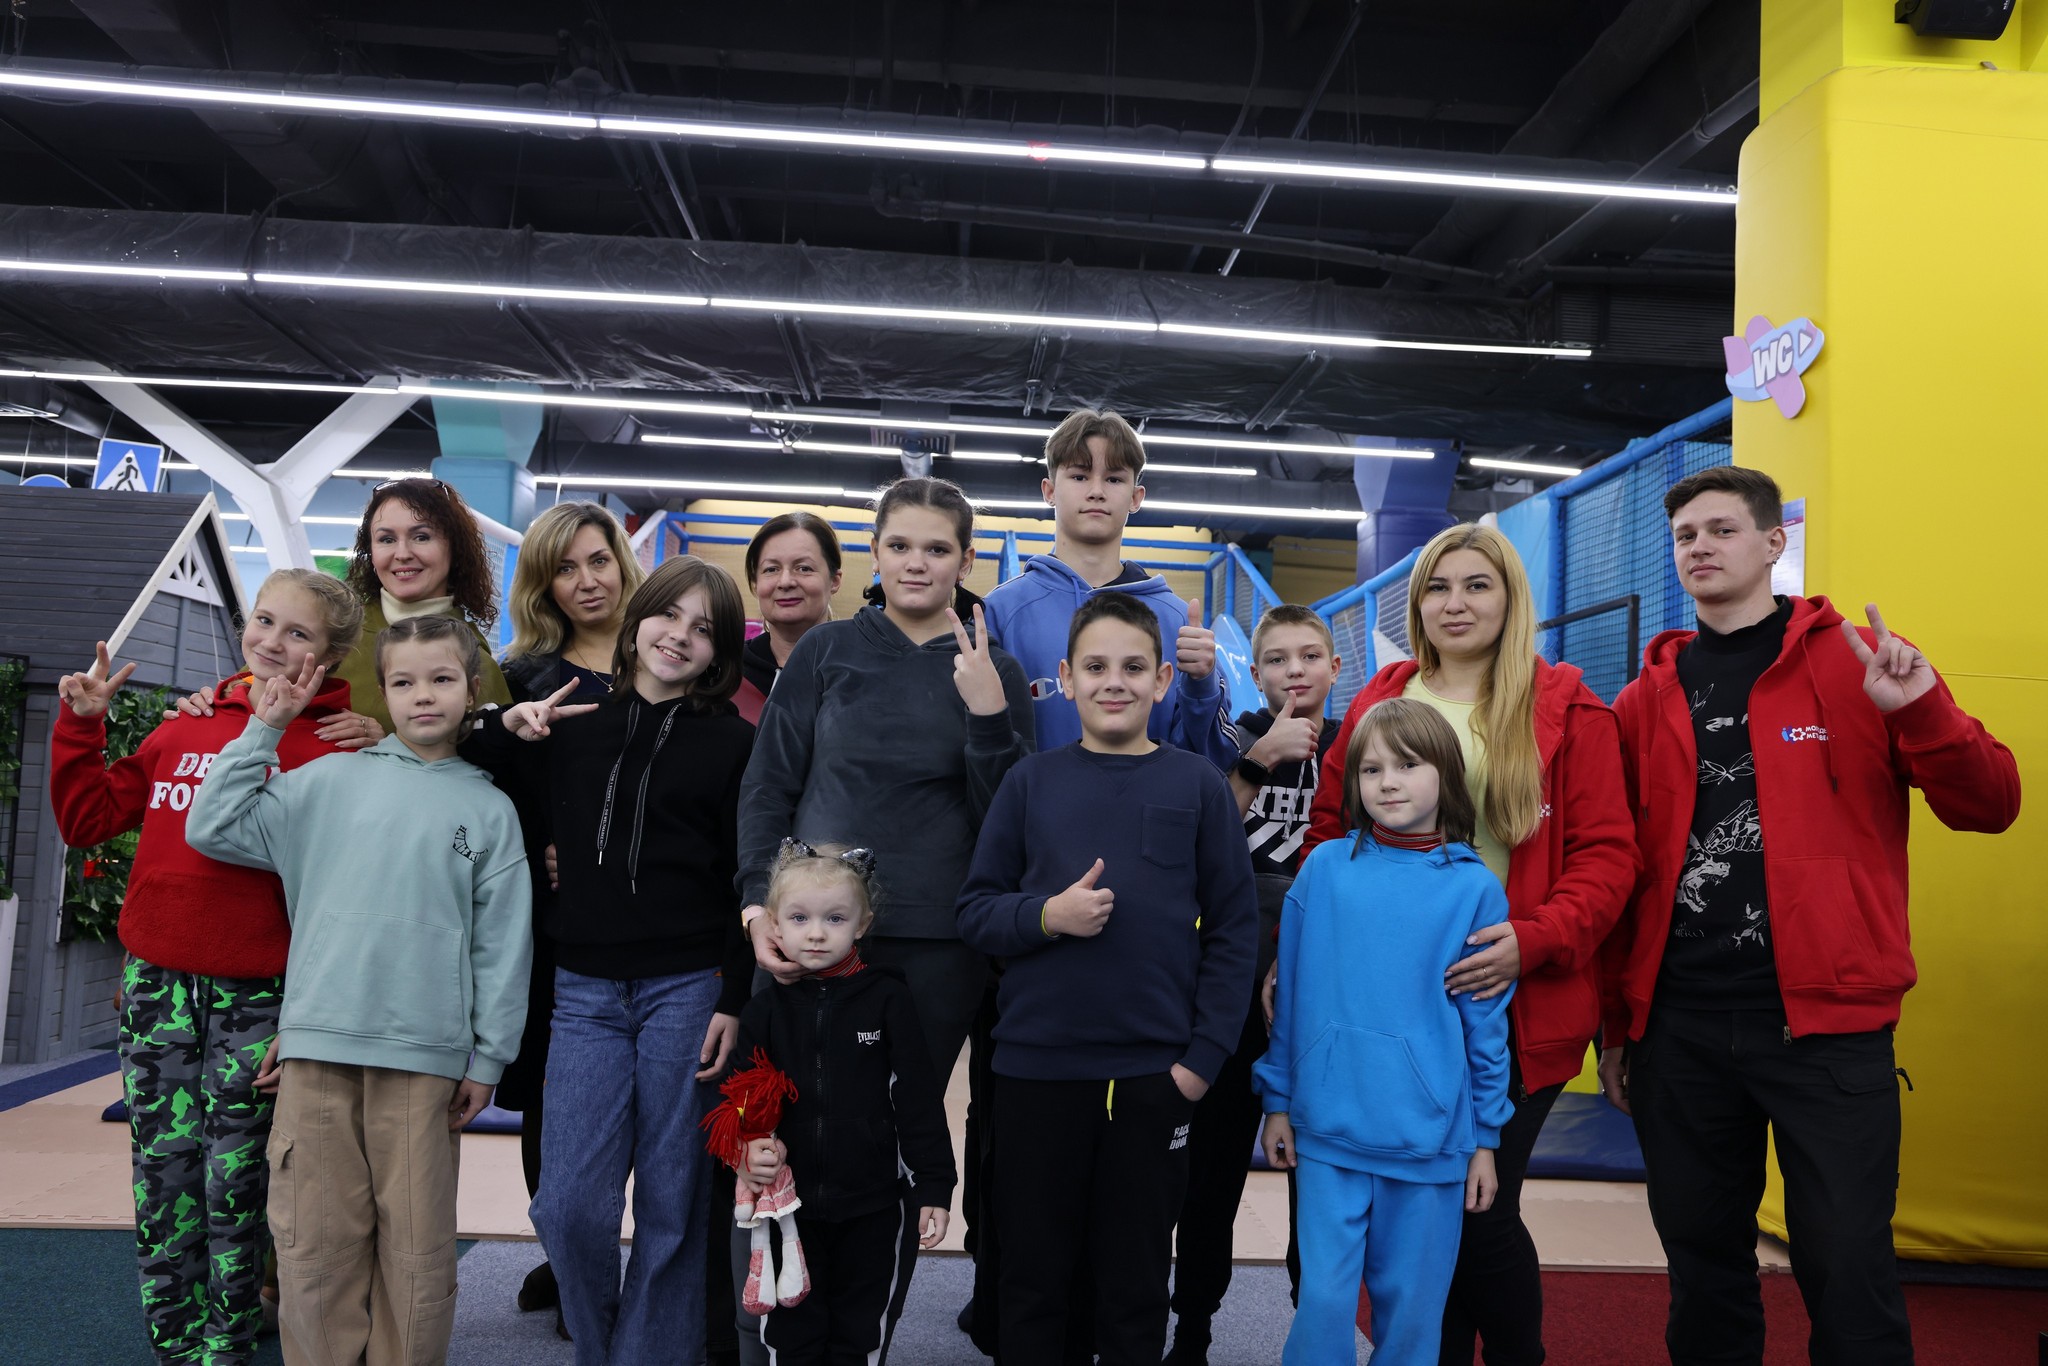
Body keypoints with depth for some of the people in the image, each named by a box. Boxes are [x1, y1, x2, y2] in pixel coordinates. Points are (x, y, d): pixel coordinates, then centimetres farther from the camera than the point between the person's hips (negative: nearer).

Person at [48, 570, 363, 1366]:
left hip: (254, 996, -4)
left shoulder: (326, 748, -6)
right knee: (162, 1174, 11)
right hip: (156, 985, 4)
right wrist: (81, 726, 6)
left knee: (233, 1182, 4)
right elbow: (88, 819, 15)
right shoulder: (185, 728, 9)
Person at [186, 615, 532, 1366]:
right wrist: (264, 728, 6)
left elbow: (502, 942, 6)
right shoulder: (330, 780, 10)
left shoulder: (489, 808, 8)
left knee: (417, 1254, 4)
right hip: (316, 1046, 1)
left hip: (424, 1057, -1)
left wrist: (489, 1057, 3)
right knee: (315, 1244, 5)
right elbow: (214, 828, 7)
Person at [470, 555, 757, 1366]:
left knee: (671, 1204, 4)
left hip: (687, 989, -2)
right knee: (569, 1205, 0)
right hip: (585, 991, 3)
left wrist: (734, 1001, -8)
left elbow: (749, 883, -2)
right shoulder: (571, 730, 11)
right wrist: (506, 727, -1)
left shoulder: (733, 744, 1)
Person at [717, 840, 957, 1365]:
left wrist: (934, 1187, -7)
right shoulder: (765, 1010, 0)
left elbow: (919, 1101, -6)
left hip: (873, 1206, -2)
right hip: (789, 1204, 2)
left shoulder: (887, 999, -7)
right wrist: (751, 1148, -15)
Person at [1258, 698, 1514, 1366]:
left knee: (1412, 1308, 11)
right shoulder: (1325, 867, -1)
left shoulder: (1474, 887, -2)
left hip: (1431, 1135, 0)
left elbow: (1487, 1020, 3)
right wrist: (1278, 1099, 6)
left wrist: (1486, 1137, 5)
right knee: (1324, 1299, 3)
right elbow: (1291, 992, 5)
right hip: (1329, 1129, 0)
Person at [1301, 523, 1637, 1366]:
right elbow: (1328, 833, 12)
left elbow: (1607, 854, -4)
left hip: (1509, 1002, -3)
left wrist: (1535, 939, -19)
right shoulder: (1378, 704, 11)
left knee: (1481, 1211, -1)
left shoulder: (1566, 709, 1)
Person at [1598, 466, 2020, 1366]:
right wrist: (1616, 1021, 11)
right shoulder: (1647, 699, 9)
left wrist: (1921, 711, -19)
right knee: (1702, 1264, 14)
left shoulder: (1855, 662, 2)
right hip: (1678, 1026, 3)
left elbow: (1989, 808, -1)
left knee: (1847, 1267, 3)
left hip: (1825, 1022, -3)